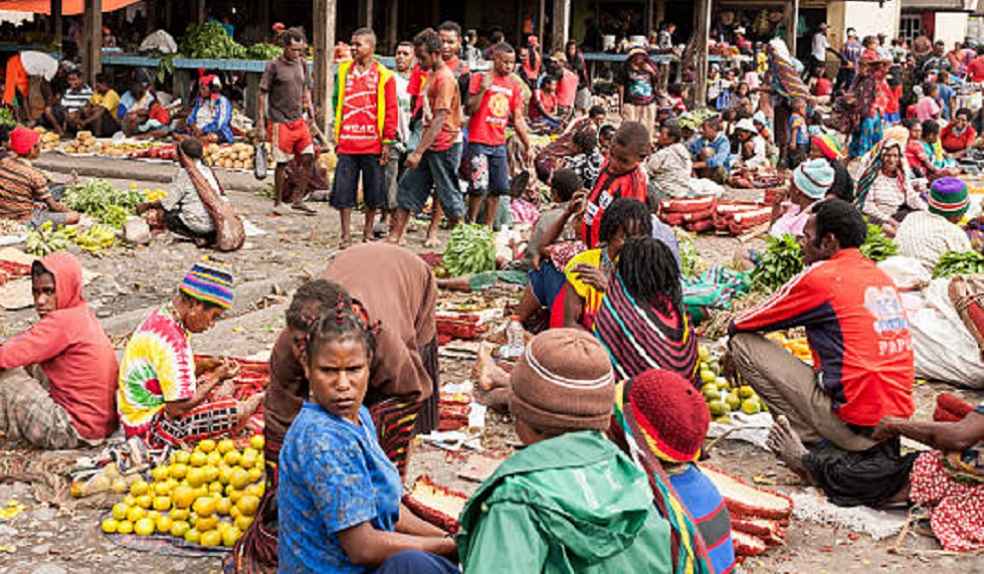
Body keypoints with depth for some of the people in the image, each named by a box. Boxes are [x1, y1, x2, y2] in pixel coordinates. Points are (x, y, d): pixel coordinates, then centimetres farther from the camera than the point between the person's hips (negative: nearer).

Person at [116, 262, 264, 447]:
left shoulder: (160, 316, 2)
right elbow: (177, 409, -26)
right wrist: (216, 377, -15)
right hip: (149, 429, -10)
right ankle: (254, 402, 9)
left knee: (225, 385, 20)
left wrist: (207, 368, 2)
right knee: (235, 413, -19)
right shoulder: (173, 341, -28)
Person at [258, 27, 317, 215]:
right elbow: (263, 95, -6)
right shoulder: (274, 66, -7)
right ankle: (277, 203, 12)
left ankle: (297, 200, 10)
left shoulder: (302, 64, 10)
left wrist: (309, 105, 8)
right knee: (282, 163, -1)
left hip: (299, 121, 6)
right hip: (280, 122, -6)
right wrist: (261, 125, -8)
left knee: (308, 157, -1)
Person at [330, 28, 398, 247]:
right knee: (343, 190, 1)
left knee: (373, 192, 7)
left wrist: (387, 142, -6)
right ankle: (346, 236, 10)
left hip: (373, 144, -2)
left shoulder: (384, 75, -2)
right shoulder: (344, 71, 8)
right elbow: (338, 103, 15)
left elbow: (391, 111, -2)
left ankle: (368, 233, 22)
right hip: (347, 143, 3)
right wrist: (337, 137, 12)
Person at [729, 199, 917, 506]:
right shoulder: (882, 277, 14)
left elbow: (740, 326, 2)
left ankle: (818, 454, -4)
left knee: (745, 343, -2)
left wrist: (734, 352, 24)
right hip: (896, 418, 8)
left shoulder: (820, 276, -8)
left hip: (855, 422, -8)